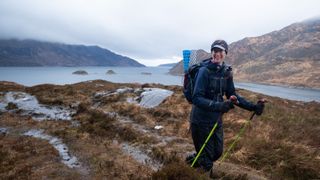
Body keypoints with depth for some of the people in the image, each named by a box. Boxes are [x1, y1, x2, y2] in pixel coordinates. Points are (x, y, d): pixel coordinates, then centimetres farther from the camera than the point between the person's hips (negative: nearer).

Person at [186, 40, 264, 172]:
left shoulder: (227, 72, 1)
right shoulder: (204, 71, -19)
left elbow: (232, 95, 7)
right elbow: (196, 98, -26)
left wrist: (252, 107, -1)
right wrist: (218, 105, -38)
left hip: (216, 119, 7)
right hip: (201, 120, -6)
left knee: (217, 153, 19)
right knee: (206, 160, 4)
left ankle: (195, 159, 44)